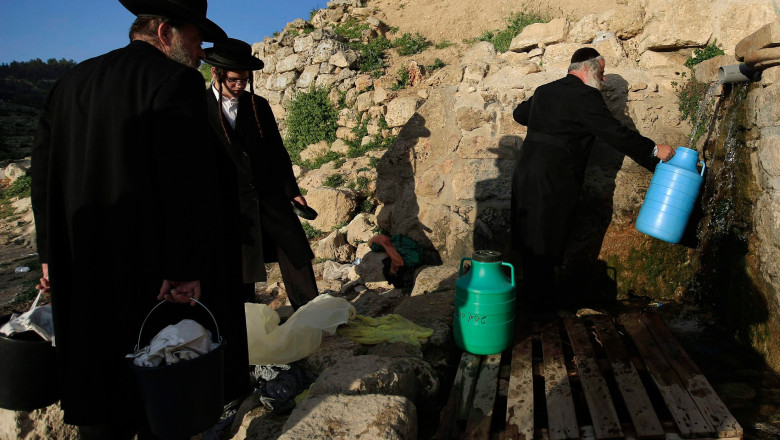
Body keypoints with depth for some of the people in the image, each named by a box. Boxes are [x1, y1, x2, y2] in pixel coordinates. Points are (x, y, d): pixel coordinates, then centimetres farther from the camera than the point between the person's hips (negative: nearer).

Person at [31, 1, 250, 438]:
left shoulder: (71, 82, 11)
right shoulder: (178, 81, -11)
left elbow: (44, 175, 13)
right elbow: (184, 184, -21)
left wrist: (51, 255, 18)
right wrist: (185, 270, -18)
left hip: (83, 273, 7)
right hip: (153, 273, -6)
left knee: (99, 382, 18)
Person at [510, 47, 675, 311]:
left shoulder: (544, 90, 15)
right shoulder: (586, 96, -8)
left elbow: (519, 114, 31)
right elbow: (615, 133, -10)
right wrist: (654, 149, -2)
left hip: (526, 170, 8)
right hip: (554, 179, -8)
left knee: (531, 237, 14)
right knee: (547, 242, 2)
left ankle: (532, 296, 26)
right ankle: (542, 302, 12)